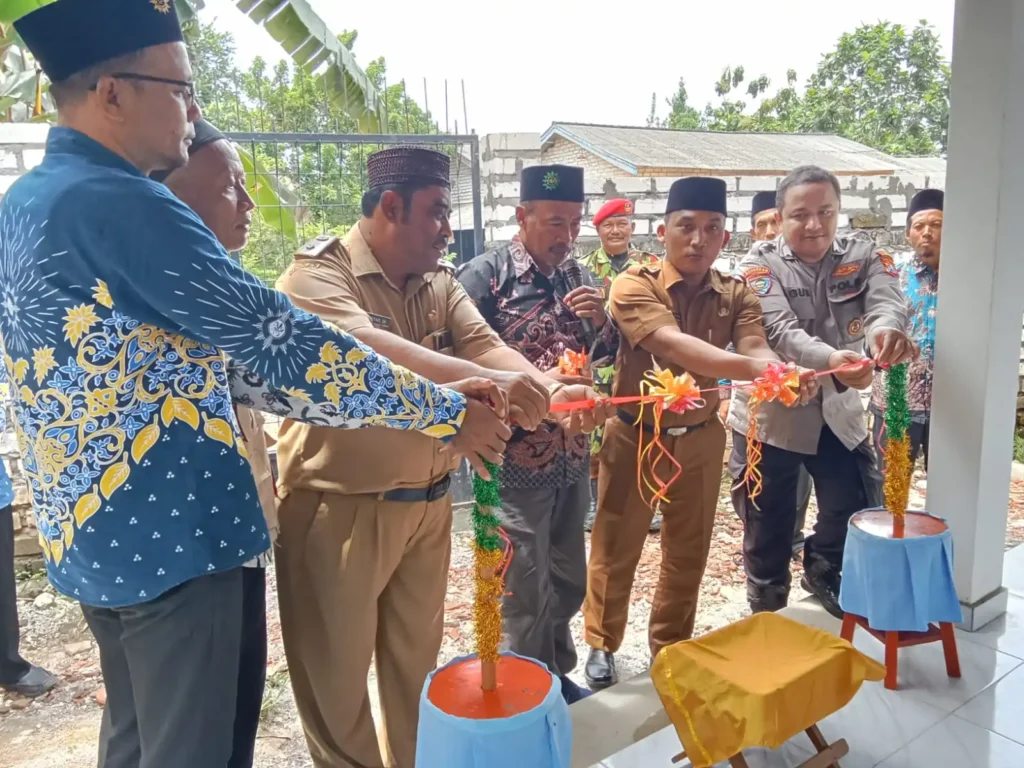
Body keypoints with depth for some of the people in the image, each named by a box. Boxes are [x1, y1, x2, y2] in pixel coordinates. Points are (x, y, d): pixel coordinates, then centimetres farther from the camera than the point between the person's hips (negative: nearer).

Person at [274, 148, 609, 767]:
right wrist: (485, 381, -42)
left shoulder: (440, 281, 6)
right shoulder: (320, 272, -14)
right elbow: (365, 348, -33)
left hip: (429, 503, 6)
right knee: (338, 673, 11)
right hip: (341, 507, -6)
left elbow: (485, 344, -7)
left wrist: (551, 391, -27)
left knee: (416, 660, 21)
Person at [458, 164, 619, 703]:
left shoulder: (576, 276, 7)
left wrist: (601, 320, -7)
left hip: (573, 456, 6)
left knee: (568, 582, 19)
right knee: (527, 593, 5)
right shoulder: (485, 276, -12)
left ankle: (557, 676, 40)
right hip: (516, 461, -6)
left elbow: (606, 352, 13)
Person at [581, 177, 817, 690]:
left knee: (688, 552, 16)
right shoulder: (634, 285, -17)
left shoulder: (736, 295, -3)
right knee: (615, 548, 10)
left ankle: (670, 646, 38)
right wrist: (752, 368, -50)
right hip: (635, 436, -3)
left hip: (701, 439, 4)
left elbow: (755, 348, -21)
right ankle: (601, 645, 33)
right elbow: (673, 345, -34)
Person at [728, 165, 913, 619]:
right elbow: (780, 332, -27)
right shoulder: (761, 264, -11)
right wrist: (832, 359, -46)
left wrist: (886, 328, -47)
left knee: (857, 506, 9)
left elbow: (886, 300, -22)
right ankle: (766, 607, 35)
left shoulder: (861, 254, -2)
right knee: (768, 523, 10)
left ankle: (822, 569, 42)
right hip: (770, 412, -2)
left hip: (837, 411, 3)